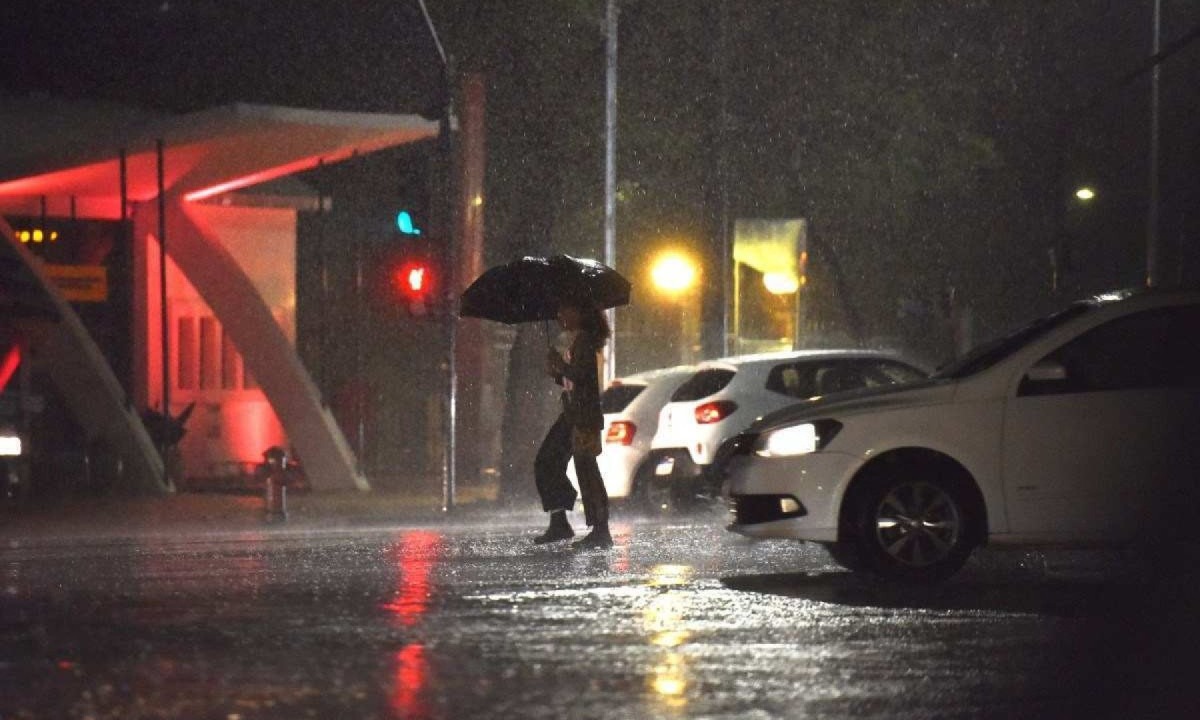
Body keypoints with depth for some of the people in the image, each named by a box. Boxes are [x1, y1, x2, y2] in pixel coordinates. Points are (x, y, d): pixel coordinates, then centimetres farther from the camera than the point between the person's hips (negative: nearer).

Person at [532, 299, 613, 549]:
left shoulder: (584, 340, -10)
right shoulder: (578, 341, 19)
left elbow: (579, 374, -23)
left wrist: (559, 365, -12)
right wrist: (557, 373, 10)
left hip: (584, 417, -11)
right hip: (572, 416, 11)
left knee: (586, 470, -11)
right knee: (546, 463, 11)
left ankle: (601, 532, -10)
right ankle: (559, 523, 12)